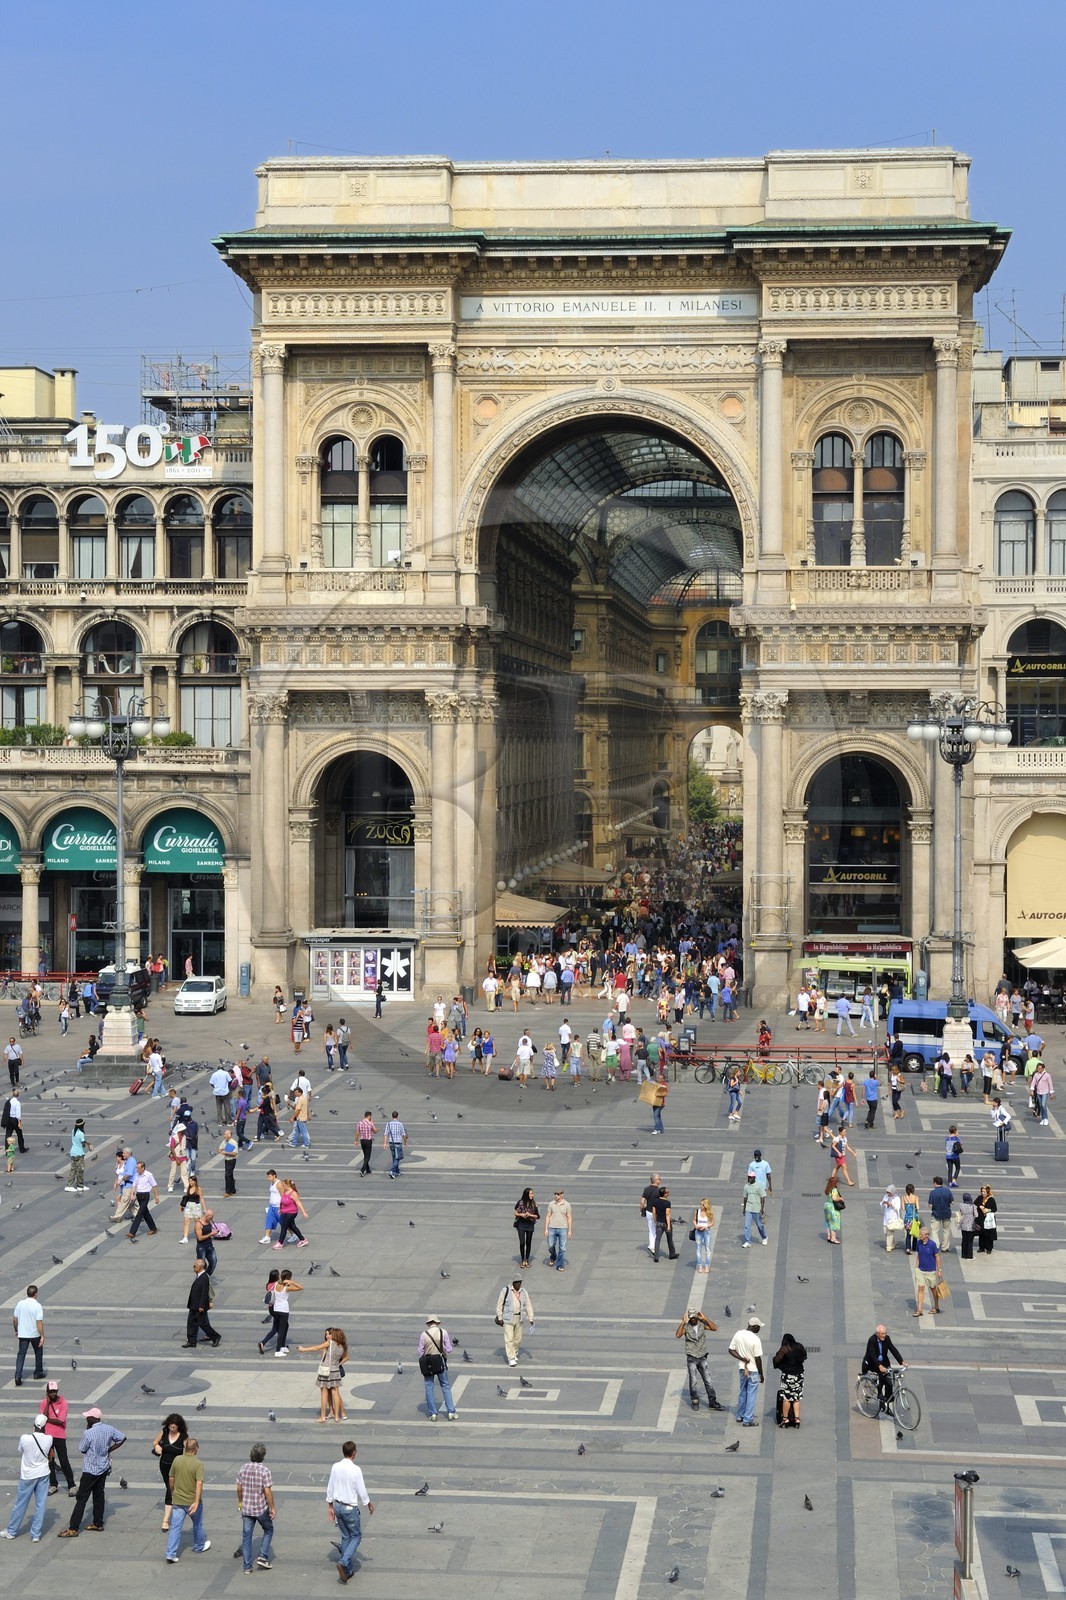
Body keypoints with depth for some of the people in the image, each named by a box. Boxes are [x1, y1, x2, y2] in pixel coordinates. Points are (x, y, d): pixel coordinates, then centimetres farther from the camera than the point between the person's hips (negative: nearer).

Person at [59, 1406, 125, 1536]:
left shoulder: (88, 1433, -25)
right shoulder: (109, 1429, -5)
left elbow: (82, 1449, -10)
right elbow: (122, 1438, 6)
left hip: (90, 1470, -7)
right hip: (104, 1467, 7)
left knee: (81, 1498, -2)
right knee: (98, 1495, 19)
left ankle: (73, 1529, -2)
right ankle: (98, 1524, 26)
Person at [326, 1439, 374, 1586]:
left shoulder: (335, 1467, -4)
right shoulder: (355, 1470, -20)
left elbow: (330, 1488, 4)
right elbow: (361, 1491, -12)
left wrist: (330, 1506, 16)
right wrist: (369, 1504, 5)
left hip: (337, 1506, 5)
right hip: (350, 1508, -5)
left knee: (345, 1537, 17)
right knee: (356, 1536, 11)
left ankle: (347, 1570, 19)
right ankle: (343, 1563, -9)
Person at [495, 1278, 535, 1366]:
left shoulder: (524, 1292, 0)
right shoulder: (506, 1290, -11)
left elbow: (528, 1306, 3)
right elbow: (499, 1304, -6)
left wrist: (530, 1319, -4)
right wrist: (499, 1318, -7)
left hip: (519, 1319, 4)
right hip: (508, 1318, -4)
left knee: (518, 1338, 11)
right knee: (509, 1339, -9)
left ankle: (514, 1354, 31)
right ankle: (511, 1358, -6)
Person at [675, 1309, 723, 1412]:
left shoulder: (702, 1324, 0)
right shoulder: (686, 1327, -5)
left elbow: (715, 1328, -13)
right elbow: (678, 1335, -21)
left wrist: (704, 1318, -15)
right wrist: (683, 1322, -20)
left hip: (702, 1357, 2)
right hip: (691, 1358, -2)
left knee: (708, 1381, 2)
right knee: (693, 1381, 2)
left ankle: (712, 1403, 6)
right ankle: (695, 1402, 15)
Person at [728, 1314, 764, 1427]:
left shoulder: (738, 1334, -3)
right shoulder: (755, 1340, -22)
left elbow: (731, 1350, 1)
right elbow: (758, 1359, -16)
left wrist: (742, 1358, -5)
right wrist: (761, 1374, -5)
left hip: (743, 1368, 6)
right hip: (753, 1371, -6)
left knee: (742, 1393, 20)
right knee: (751, 1395, 3)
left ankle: (740, 1416, 32)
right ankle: (748, 1420, 6)